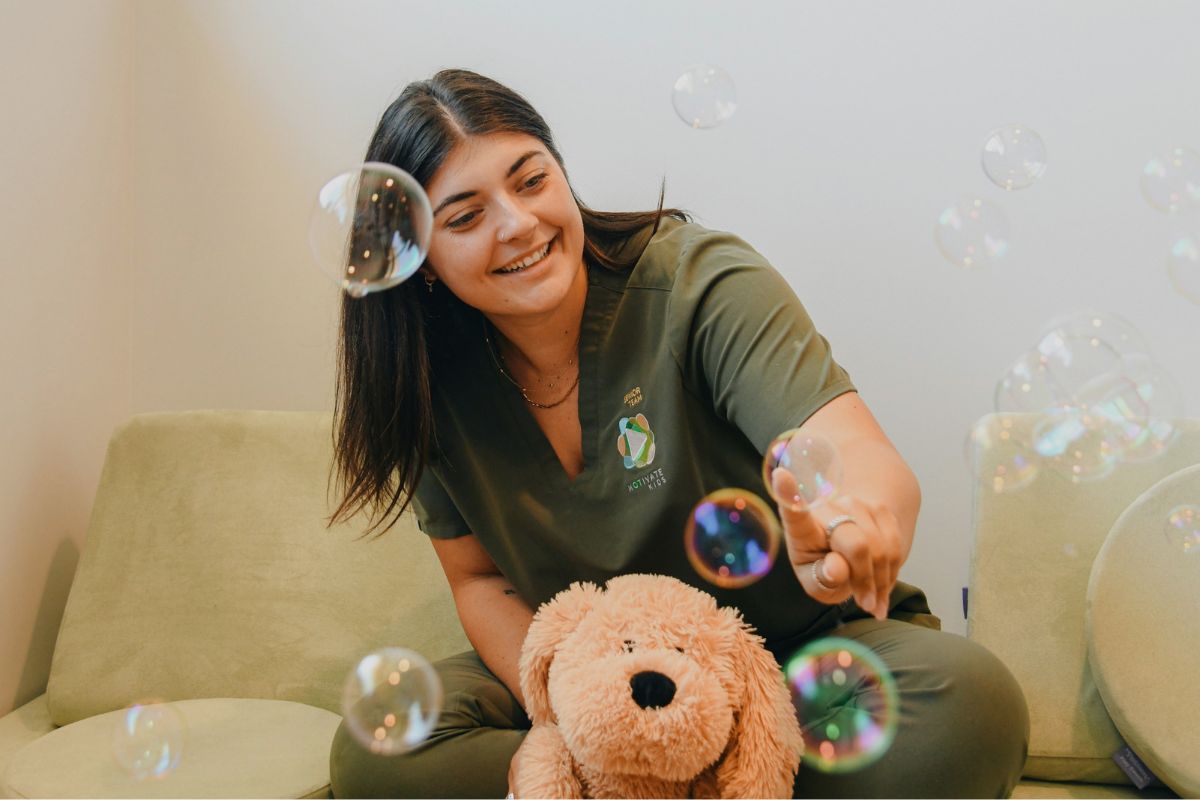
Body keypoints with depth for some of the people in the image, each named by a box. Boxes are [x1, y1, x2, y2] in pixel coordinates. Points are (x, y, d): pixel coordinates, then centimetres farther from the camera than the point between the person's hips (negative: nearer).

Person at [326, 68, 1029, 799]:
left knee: (968, 706, -32)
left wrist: (854, 526, -58)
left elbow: (870, 465, -32)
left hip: (802, 651, -2)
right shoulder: (434, 383, -7)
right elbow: (480, 580, 4)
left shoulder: (700, 284, -20)